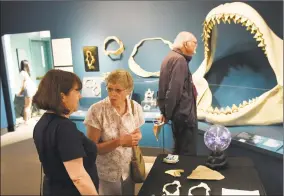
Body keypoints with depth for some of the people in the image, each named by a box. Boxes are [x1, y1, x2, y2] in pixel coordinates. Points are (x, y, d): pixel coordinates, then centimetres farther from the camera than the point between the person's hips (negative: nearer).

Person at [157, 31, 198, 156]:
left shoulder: (171, 57, 15)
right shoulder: (179, 60, -16)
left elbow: (167, 87, 17)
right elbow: (175, 89, -24)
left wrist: (166, 112, 18)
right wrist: (167, 113, -15)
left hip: (179, 112, 10)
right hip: (183, 111, -10)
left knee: (180, 149, 20)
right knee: (188, 152, 0)